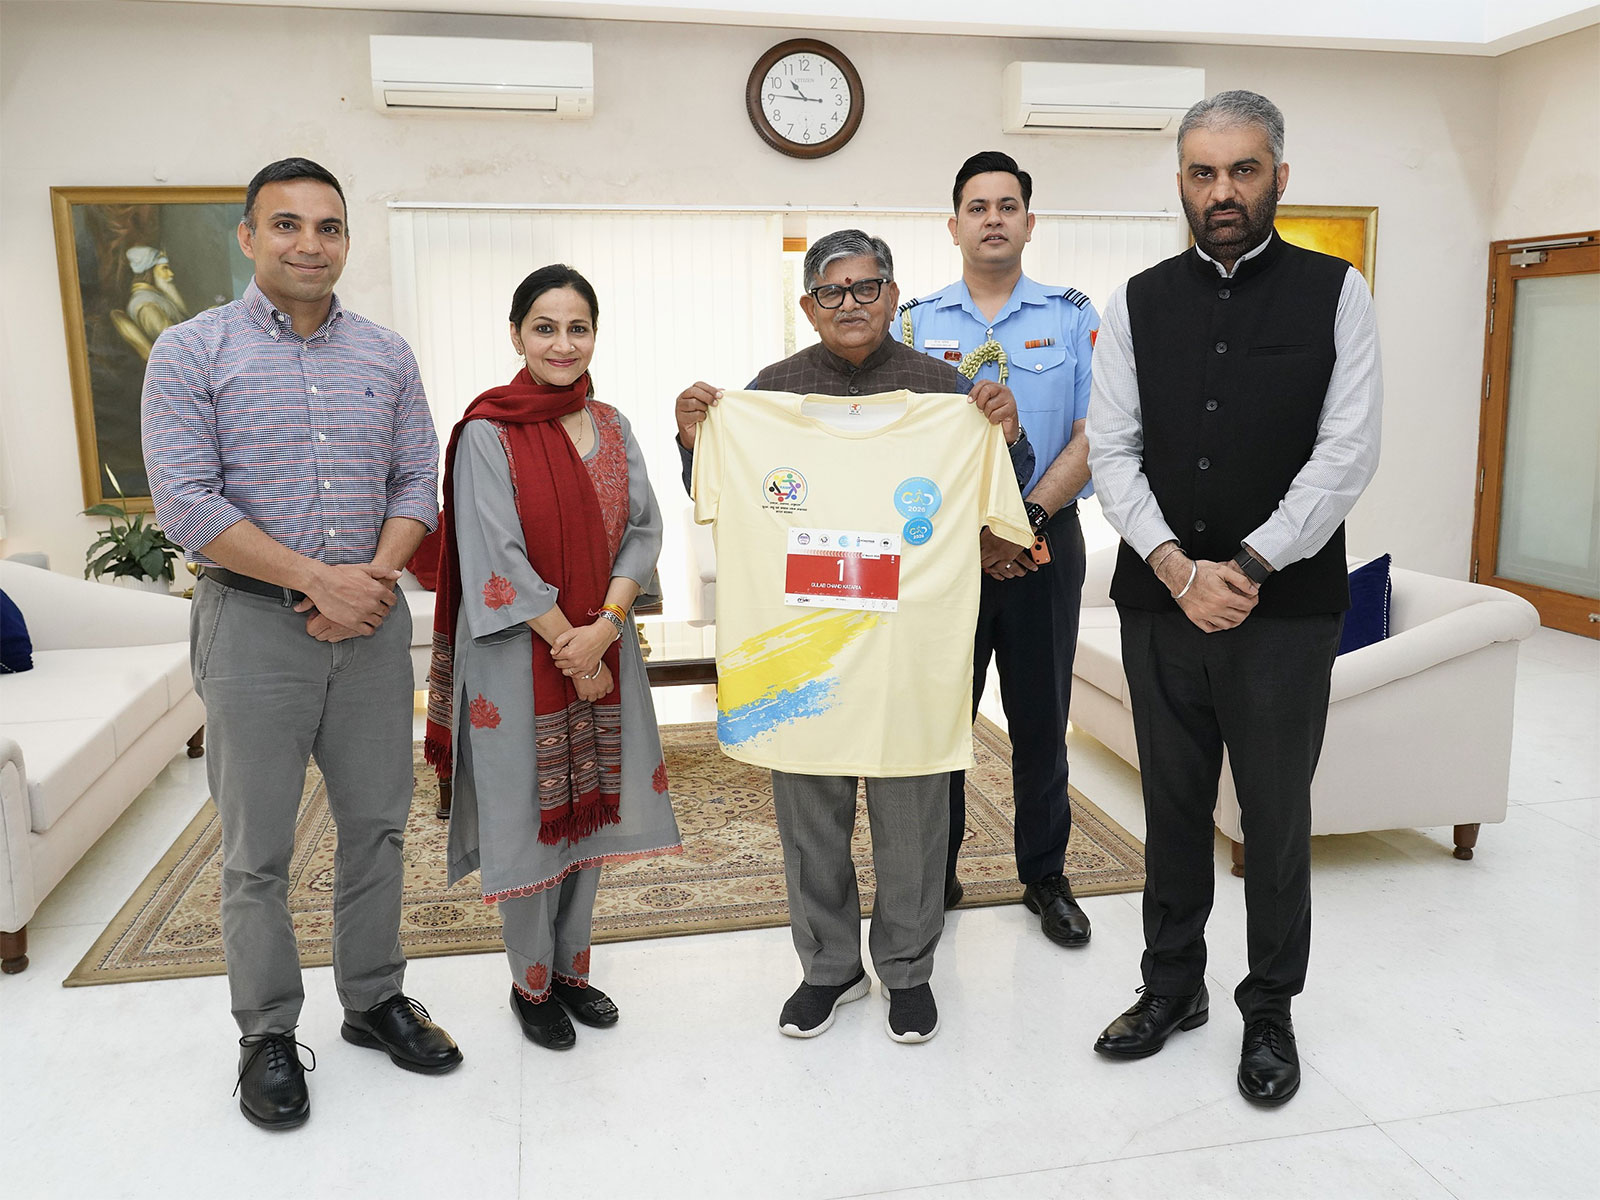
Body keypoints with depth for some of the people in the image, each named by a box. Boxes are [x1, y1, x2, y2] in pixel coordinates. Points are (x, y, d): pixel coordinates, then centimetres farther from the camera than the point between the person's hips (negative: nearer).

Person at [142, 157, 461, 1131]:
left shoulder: (387, 355, 8)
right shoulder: (191, 352, -2)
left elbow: (417, 479, 7)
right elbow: (186, 501, -10)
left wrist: (379, 573, -11)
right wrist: (320, 579, -16)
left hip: (373, 618, 4)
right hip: (256, 621, -3)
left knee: (378, 823, 12)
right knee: (260, 845, 5)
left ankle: (375, 998, 30)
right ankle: (269, 1035, 23)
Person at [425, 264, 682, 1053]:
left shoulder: (611, 428, 6)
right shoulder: (488, 433, -10)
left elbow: (643, 530, 2)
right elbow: (497, 560, -14)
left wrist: (605, 626, -13)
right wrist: (570, 648, -14)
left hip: (602, 647, 5)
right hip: (519, 655, -5)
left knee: (588, 807, 14)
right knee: (526, 815, 5)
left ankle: (572, 965, 32)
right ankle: (531, 983, 25)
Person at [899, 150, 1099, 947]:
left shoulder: (1074, 317, 5)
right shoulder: (914, 323, 6)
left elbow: (1091, 437, -3)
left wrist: (1027, 518, -15)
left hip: (1044, 545, 0)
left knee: (1041, 720, 8)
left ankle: (1045, 875, 24)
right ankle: (934, 874, 22)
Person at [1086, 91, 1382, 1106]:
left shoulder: (1335, 293, 1)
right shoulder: (1140, 303, 7)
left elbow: (1349, 451, -7)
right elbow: (1113, 450, 1)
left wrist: (1246, 568, -13)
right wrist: (1180, 569, -11)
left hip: (1286, 605, -2)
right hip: (1160, 603, 2)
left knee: (1277, 816, 8)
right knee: (1174, 806, 13)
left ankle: (1270, 1011, 27)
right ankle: (1173, 986, 31)